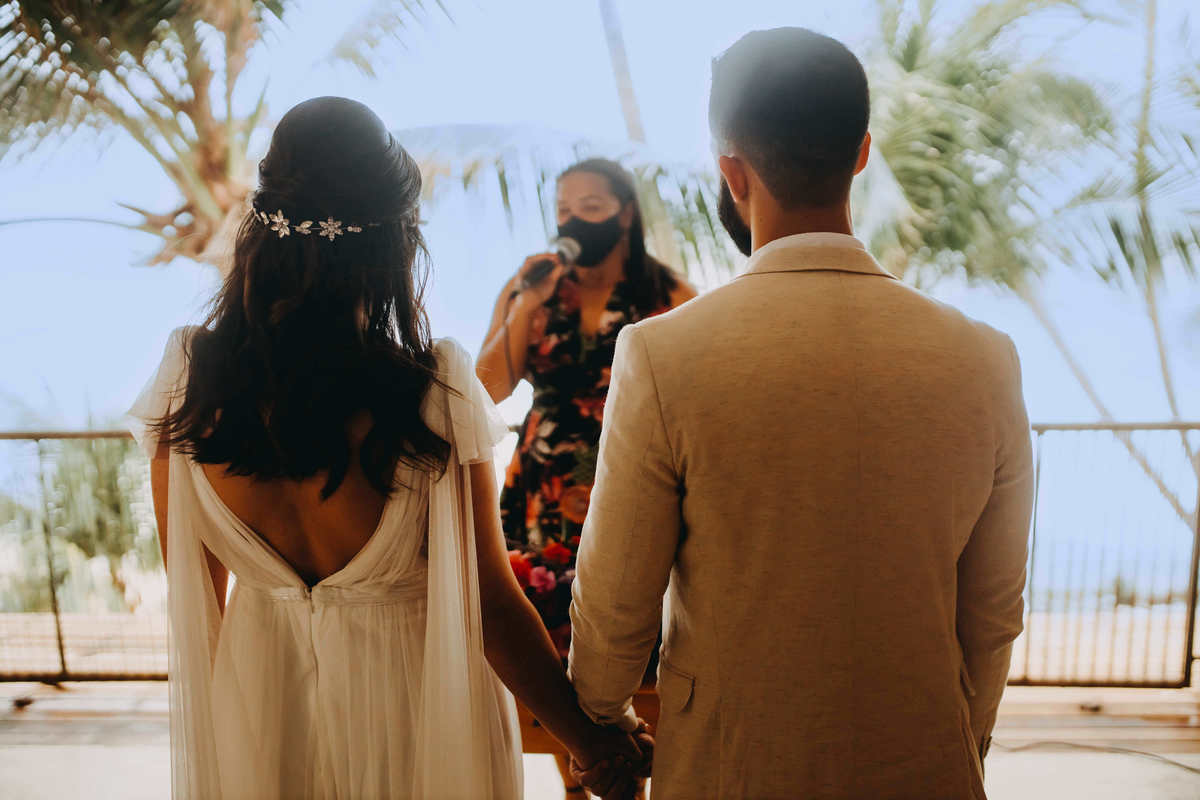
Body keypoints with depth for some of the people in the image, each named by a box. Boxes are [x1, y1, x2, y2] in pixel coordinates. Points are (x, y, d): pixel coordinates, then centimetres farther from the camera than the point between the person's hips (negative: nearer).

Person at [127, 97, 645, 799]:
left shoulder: (186, 379, -16)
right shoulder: (435, 390, -28)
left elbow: (193, 590, -2)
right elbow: (492, 604, -20)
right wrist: (592, 741, -6)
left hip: (254, 704, 3)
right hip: (408, 707, -3)